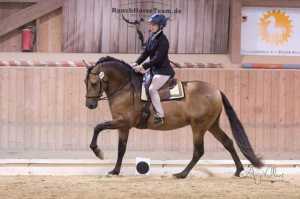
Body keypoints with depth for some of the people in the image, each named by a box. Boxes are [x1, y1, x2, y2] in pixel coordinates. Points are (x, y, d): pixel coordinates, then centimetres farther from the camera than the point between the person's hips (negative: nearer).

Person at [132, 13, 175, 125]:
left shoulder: (162, 40, -18)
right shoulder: (152, 37, 8)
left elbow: (157, 58, -24)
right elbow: (146, 53, 13)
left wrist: (144, 66, -26)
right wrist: (137, 63, 0)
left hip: (163, 71, -10)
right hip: (154, 69, 10)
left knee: (152, 88, -25)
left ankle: (160, 116, -23)